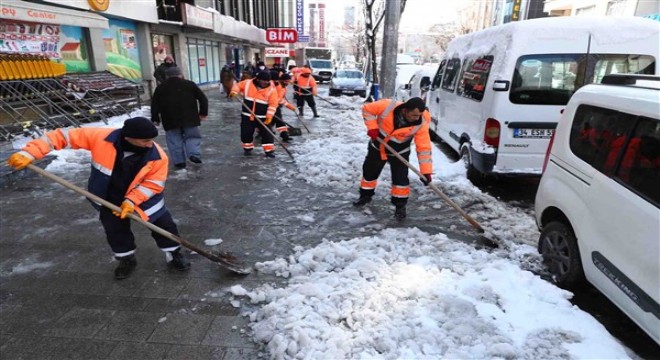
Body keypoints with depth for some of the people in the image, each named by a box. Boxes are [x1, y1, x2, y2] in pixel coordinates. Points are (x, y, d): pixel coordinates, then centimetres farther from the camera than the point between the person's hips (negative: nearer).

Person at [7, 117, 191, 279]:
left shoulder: (157, 156, -29)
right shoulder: (102, 137, -30)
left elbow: (154, 183, -18)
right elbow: (65, 136, -23)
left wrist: (132, 200, -26)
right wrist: (29, 153, -27)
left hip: (143, 196, -1)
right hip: (109, 197, 1)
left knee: (163, 223, -1)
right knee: (115, 230, 10)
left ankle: (174, 254, 22)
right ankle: (126, 259, 35)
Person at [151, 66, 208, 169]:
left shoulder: (160, 87, 12)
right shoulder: (190, 84, 9)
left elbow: (155, 104, 11)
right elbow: (203, 98, 6)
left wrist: (155, 119, 17)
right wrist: (203, 113, 10)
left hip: (170, 119, 1)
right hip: (189, 118, 0)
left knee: (174, 139, 8)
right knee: (192, 136, 10)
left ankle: (179, 161, 4)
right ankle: (194, 154, -12)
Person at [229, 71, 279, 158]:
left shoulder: (271, 90, -10)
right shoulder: (247, 83, -4)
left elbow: (273, 104, -12)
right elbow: (238, 86, 10)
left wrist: (269, 117, -17)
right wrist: (234, 92, -12)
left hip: (262, 117, -2)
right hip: (247, 116, 2)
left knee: (267, 134, -2)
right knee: (246, 133, 9)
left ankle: (269, 151, 10)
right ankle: (248, 148, 29)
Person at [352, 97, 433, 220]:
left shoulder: (421, 124, -27)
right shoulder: (387, 107, -32)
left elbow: (424, 147, -25)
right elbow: (367, 109, -15)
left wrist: (426, 171, -28)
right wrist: (372, 128, -24)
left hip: (399, 152, -1)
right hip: (378, 147, 1)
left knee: (401, 178, -7)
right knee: (369, 172, 16)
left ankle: (400, 205, 14)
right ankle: (365, 195, 40)